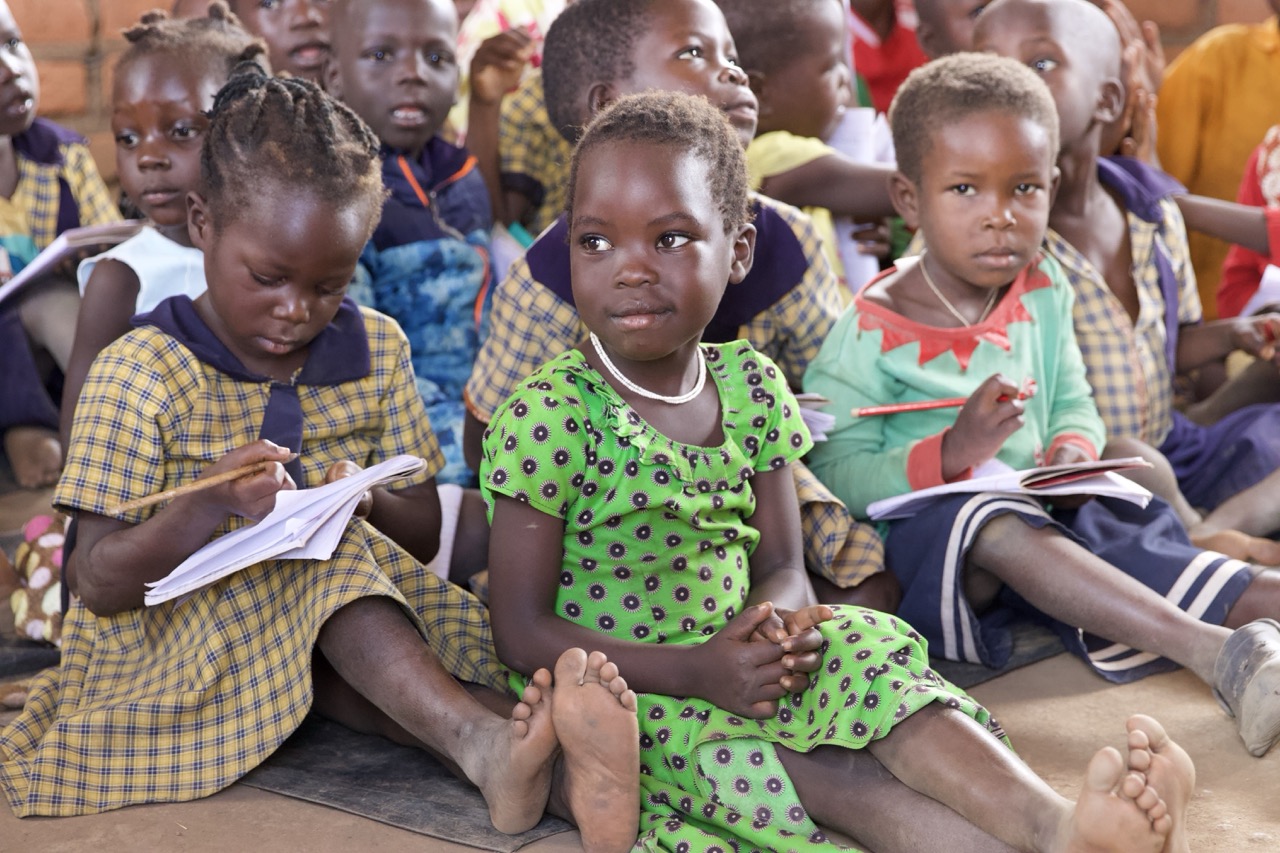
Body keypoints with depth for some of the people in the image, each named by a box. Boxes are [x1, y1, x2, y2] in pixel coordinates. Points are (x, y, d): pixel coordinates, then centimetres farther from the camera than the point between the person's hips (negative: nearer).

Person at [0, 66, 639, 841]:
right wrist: (210, 506, -30)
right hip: (163, 648, -3)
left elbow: (423, 537, 7)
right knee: (329, 561, -32)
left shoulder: (376, 349, 5)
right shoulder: (140, 374, -9)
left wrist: (369, 505, -18)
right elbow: (97, 583, -12)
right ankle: (481, 742, -46)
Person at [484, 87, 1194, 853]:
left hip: (729, 666, 5)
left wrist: (770, 623, -20)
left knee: (864, 651, -24)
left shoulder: (750, 388, 3)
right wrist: (695, 671, -23)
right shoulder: (548, 416, -15)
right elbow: (523, 632, -14)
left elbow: (782, 570, 6)